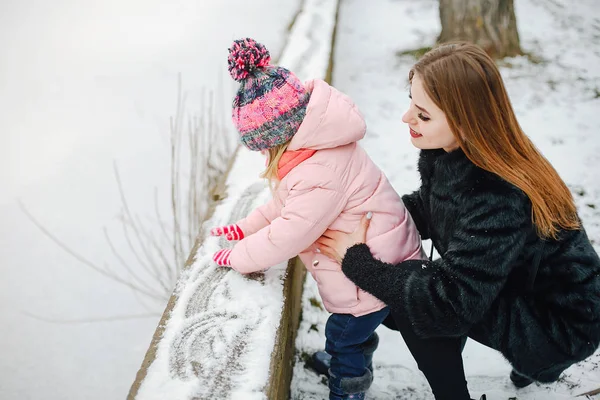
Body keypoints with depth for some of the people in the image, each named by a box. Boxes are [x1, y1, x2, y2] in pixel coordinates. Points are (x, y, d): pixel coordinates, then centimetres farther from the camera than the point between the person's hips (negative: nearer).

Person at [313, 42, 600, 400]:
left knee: (409, 303, -20)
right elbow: (425, 209, 5)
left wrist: (357, 262, -26)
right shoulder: (449, 152, -12)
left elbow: (450, 301, -32)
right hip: (504, 288, 8)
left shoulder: (498, 201, -35)